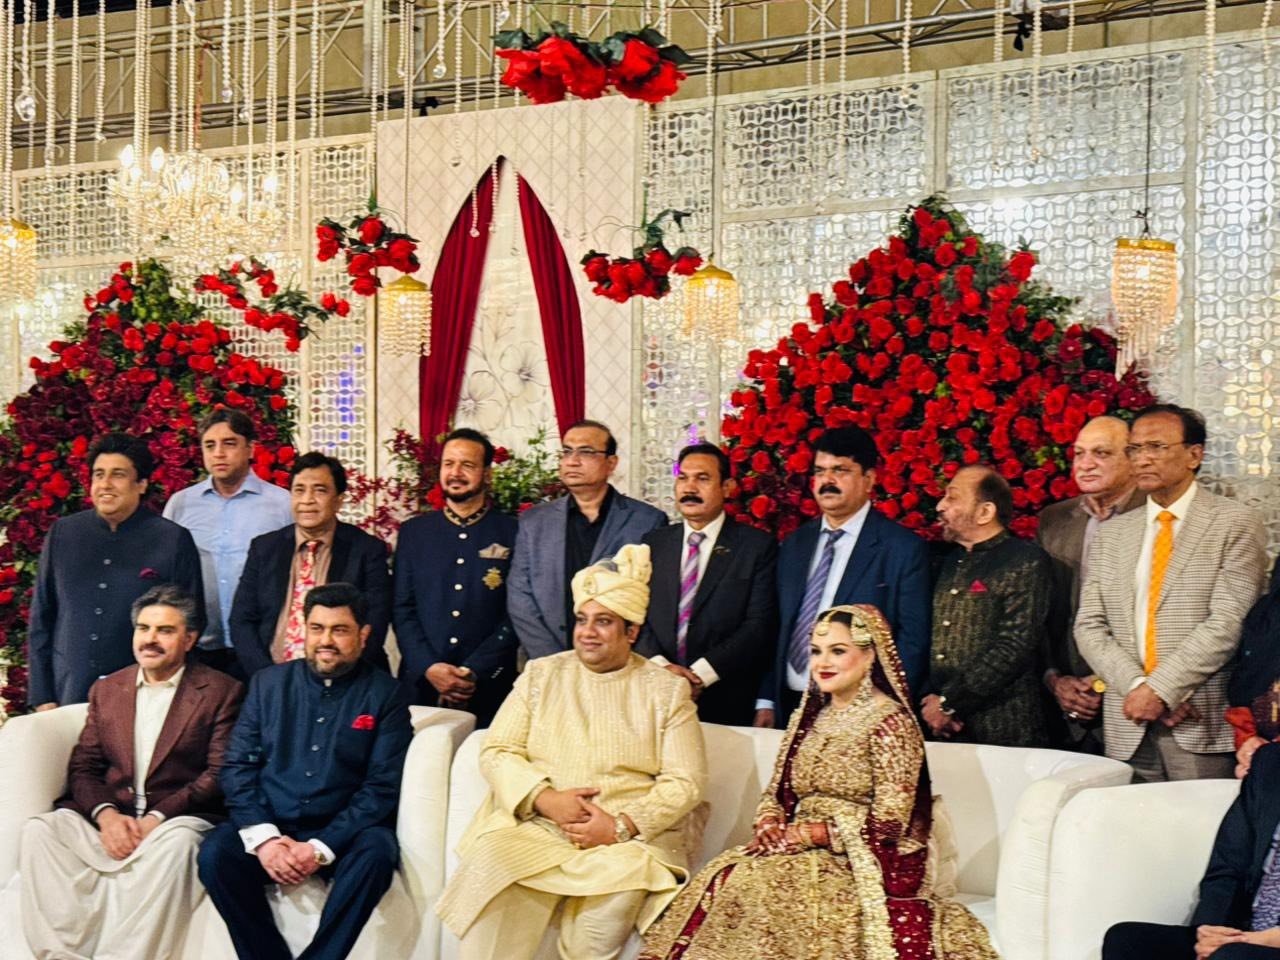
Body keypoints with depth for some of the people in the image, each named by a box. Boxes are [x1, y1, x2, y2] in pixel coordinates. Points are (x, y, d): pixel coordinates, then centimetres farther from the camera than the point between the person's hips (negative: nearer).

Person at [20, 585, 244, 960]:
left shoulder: (221, 692, 3)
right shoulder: (106, 690, 17)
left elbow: (219, 775, -6)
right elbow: (82, 768, 11)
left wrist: (157, 817, -17)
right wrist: (105, 814, -10)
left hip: (176, 819, -4)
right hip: (109, 820, 4)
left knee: (178, 840, -36)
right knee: (39, 829, -21)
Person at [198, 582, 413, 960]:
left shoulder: (385, 694, 2)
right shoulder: (269, 682, 11)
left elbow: (383, 786, -5)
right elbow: (237, 766, 5)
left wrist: (320, 848, -17)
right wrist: (262, 836, -12)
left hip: (342, 831, -2)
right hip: (269, 825, 2)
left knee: (375, 853, -33)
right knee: (215, 853, -26)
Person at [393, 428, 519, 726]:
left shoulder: (513, 534, 2)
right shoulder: (413, 532, 11)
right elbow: (402, 610, 7)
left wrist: (475, 672, -11)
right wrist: (429, 667, -7)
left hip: (489, 689, -2)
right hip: (421, 684, 2)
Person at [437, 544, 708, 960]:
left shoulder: (667, 689, 8)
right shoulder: (541, 674, 14)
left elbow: (685, 782, 1)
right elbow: (496, 752, 7)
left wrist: (622, 825, -14)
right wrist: (546, 798, -11)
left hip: (628, 837, -1)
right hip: (533, 826, 1)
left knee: (618, 886, -33)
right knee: (493, 863, -30)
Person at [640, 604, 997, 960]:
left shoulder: (890, 722, -8)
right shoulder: (807, 717, 14)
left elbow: (888, 822, -13)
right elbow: (777, 793, 18)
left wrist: (805, 834, -15)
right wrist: (770, 826, -5)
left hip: (865, 862, -6)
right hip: (802, 849, 6)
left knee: (769, 886, -31)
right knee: (720, 877, -22)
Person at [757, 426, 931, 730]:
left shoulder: (905, 549, -4)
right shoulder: (794, 546, 13)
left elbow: (914, 640, -7)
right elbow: (779, 632, 14)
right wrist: (766, 701, 6)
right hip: (789, 707, 5)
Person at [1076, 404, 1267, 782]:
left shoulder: (1235, 524, 0)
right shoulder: (1111, 535, 13)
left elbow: (1228, 623, -10)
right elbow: (1089, 626, 7)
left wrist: (1160, 689, -14)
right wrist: (1136, 687, -9)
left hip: (1205, 727, -4)